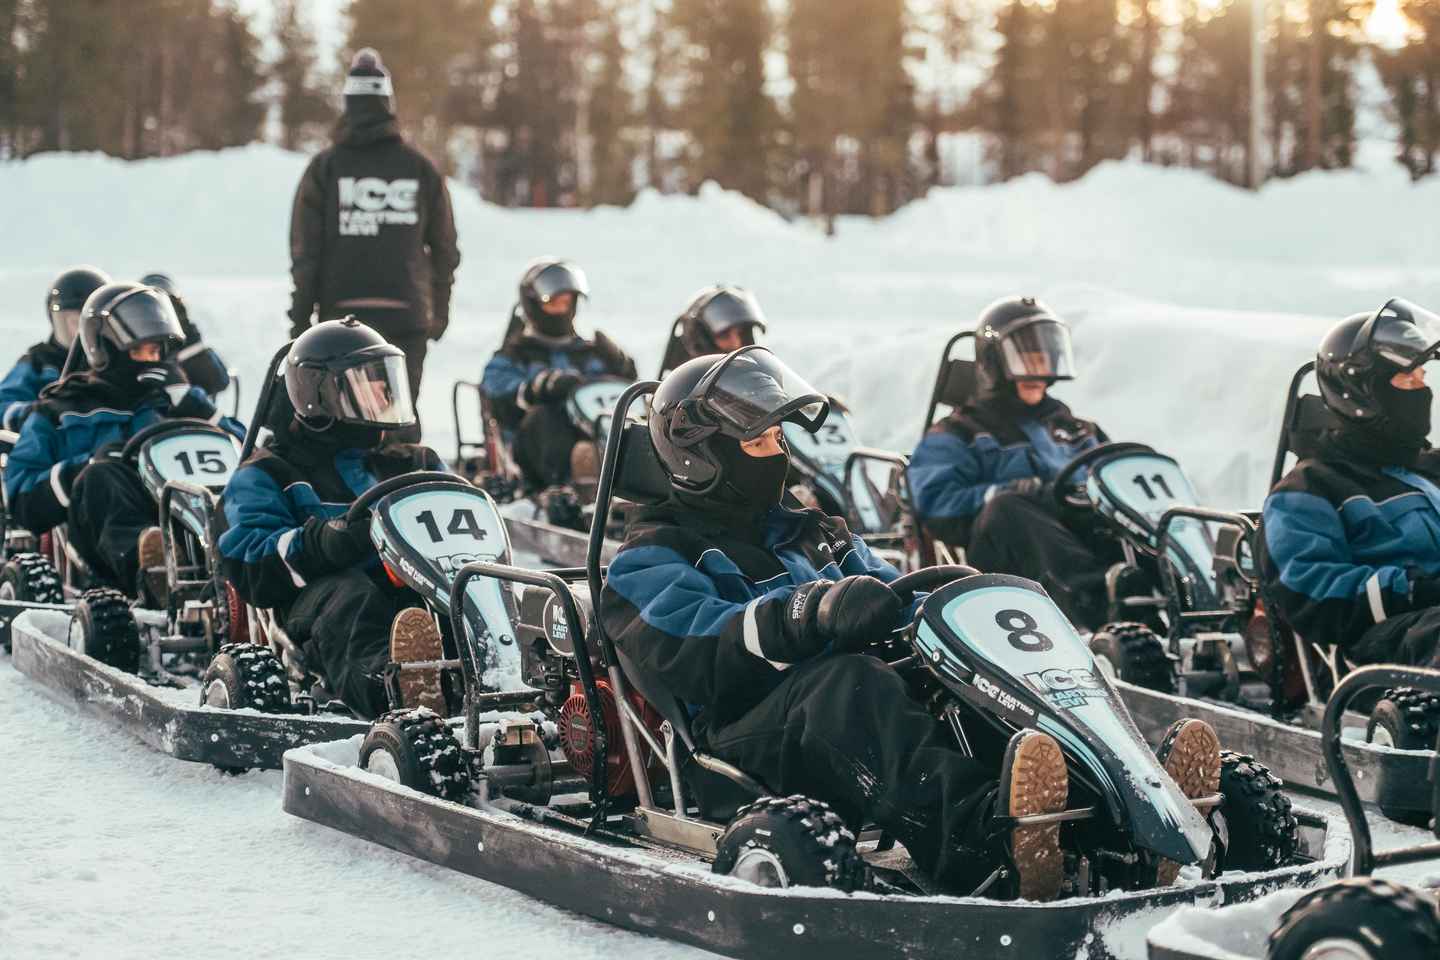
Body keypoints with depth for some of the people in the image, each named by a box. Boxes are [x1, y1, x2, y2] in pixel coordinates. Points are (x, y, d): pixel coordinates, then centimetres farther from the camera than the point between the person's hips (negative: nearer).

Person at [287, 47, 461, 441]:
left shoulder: (325, 167, -1)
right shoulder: (420, 167, 4)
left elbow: (305, 252, -3)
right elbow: (445, 248, 9)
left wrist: (300, 314, 3)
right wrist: (440, 310, 19)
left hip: (342, 310, -1)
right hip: (407, 311, 1)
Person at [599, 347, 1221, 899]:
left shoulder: (810, 535, 33)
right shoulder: (651, 561, 10)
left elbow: (894, 599, 22)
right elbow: (693, 648, -12)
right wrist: (812, 612, -28)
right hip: (747, 735, -6)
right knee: (853, 685, -38)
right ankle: (991, 840, -68)